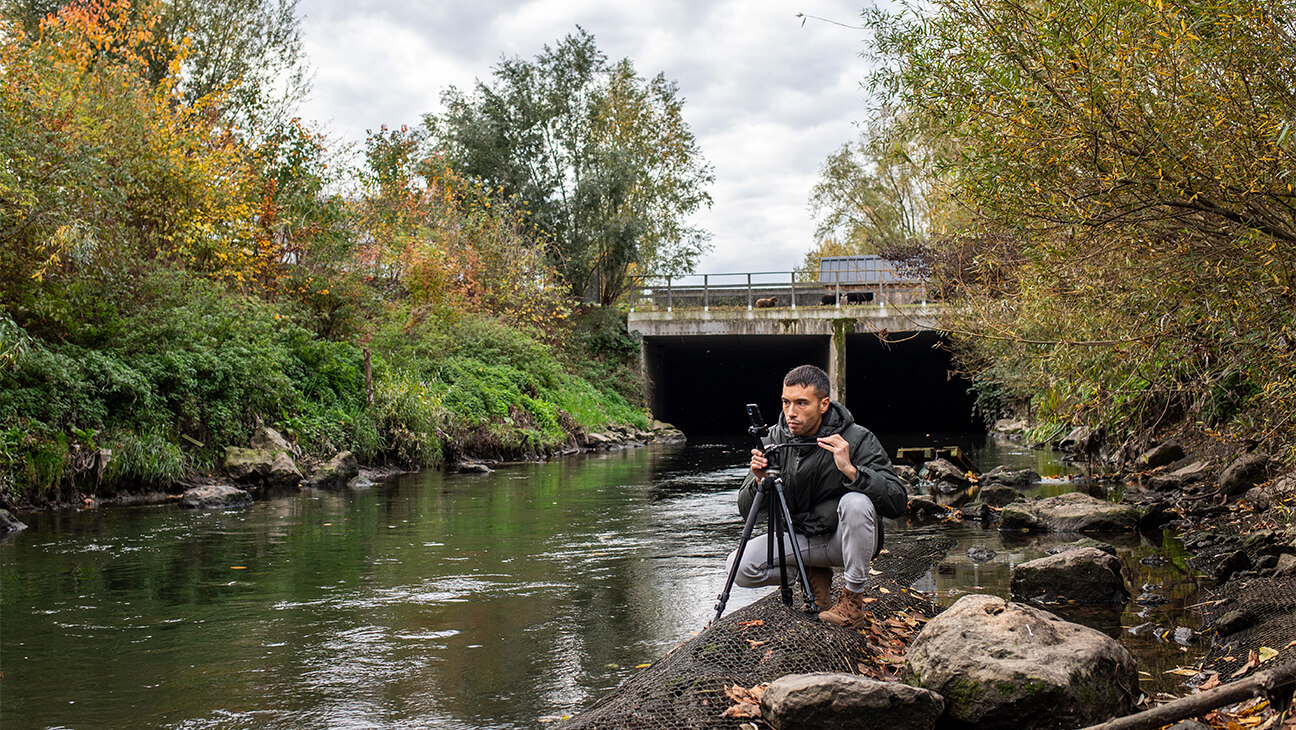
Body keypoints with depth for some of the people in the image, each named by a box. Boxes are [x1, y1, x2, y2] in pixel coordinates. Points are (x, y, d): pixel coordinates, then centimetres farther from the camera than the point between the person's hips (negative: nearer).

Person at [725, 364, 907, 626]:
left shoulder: (857, 439, -18)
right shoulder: (775, 438, -8)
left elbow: (897, 502, -27)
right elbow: (747, 512, -5)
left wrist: (850, 470, -39)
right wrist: (759, 481, -27)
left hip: (846, 539, -3)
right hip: (803, 539, 3)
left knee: (856, 502, -35)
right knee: (738, 565, -18)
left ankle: (853, 598, -15)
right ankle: (813, 574, 8)